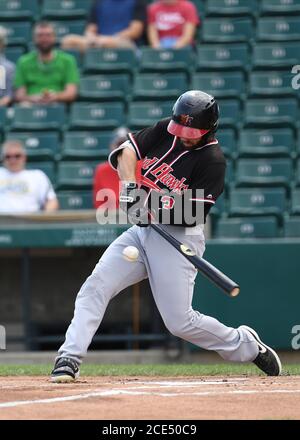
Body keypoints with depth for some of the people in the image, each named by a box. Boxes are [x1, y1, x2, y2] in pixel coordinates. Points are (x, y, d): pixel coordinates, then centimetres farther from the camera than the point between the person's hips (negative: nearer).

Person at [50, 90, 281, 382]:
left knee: (180, 321, -6)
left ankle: (246, 346, 16)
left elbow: (192, 214, -18)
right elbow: (126, 151, -1)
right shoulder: (165, 131, 5)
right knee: (94, 288, -12)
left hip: (179, 238, -6)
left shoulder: (213, 161, -13)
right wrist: (130, 186, -18)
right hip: (140, 231, 6)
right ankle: (69, 360, -14)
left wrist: (150, 211, -28)